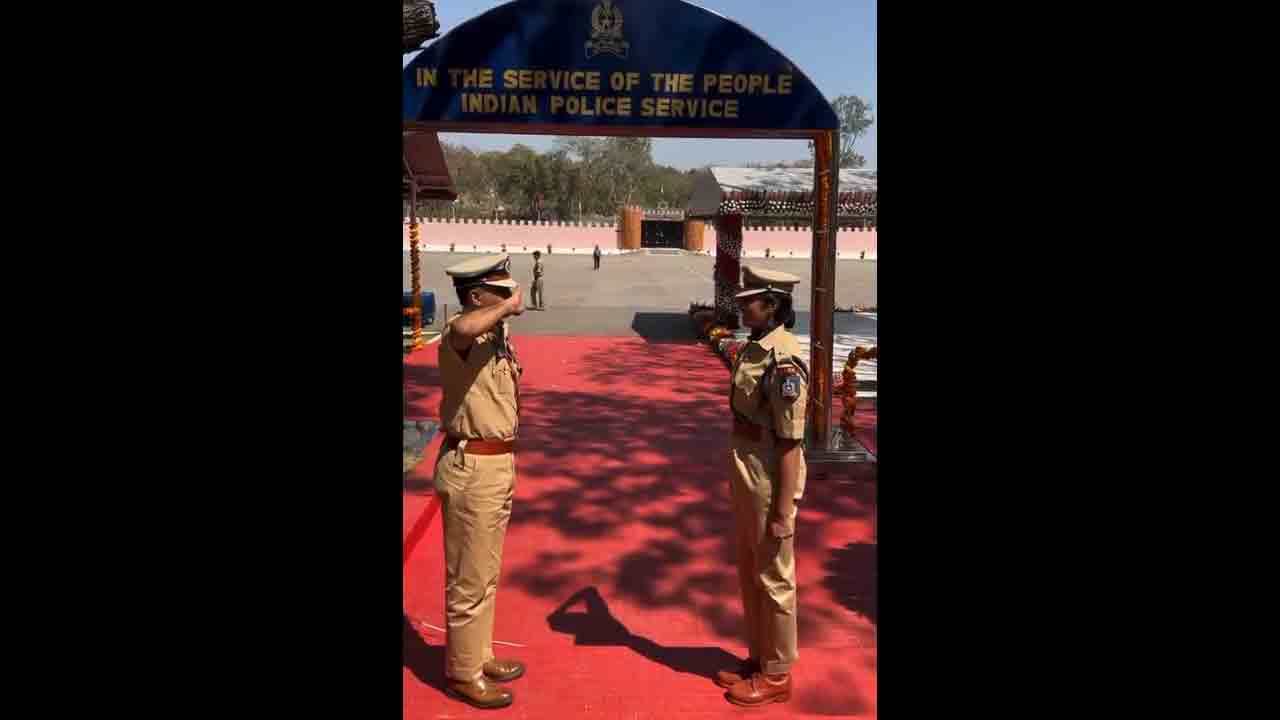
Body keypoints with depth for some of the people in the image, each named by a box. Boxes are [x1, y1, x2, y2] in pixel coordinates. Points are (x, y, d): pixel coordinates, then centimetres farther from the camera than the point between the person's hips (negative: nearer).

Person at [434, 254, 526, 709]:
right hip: (471, 468, -9)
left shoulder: (497, 335, 10)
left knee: (486, 574, 21)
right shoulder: (460, 334, -20)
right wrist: (507, 307, -30)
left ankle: (479, 656, 37)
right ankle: (462, 674, 20)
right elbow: (462, 329, -48)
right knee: (469, 579, 5)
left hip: (497, 462, 9)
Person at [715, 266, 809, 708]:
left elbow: (789, 443, -21)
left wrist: (782, 510, -19)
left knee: (773, 579, 6)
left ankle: (777, 675, 23)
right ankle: (758, 658, 37)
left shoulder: (784, 360, -21)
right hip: (745, 477, 9)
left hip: (770, 482, -9)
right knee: (749, 573, 20)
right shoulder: (753, 348, 7)